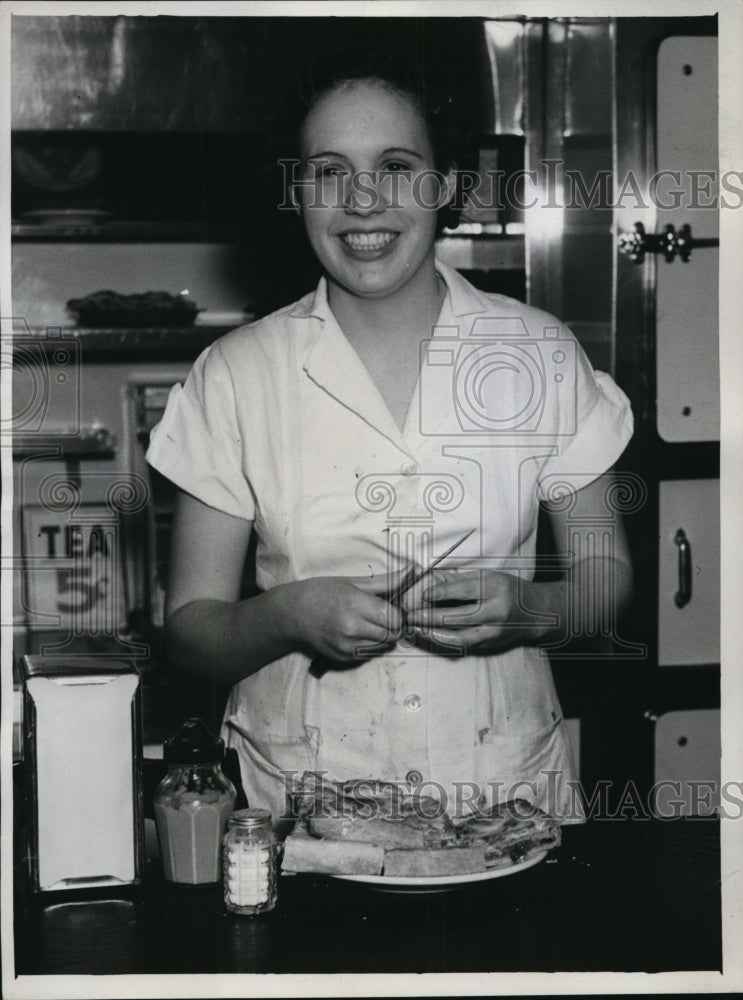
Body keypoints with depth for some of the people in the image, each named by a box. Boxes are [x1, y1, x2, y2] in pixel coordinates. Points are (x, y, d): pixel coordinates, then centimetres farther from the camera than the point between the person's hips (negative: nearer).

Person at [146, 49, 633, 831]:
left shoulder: (541, 355, 2)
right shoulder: (233, 376, 1)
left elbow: (606, 570, 9)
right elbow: (188, 630, 2)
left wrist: (530, 607, -11)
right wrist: (288, 615, -17)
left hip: (502, 778, 1)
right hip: (300, 789, 0)